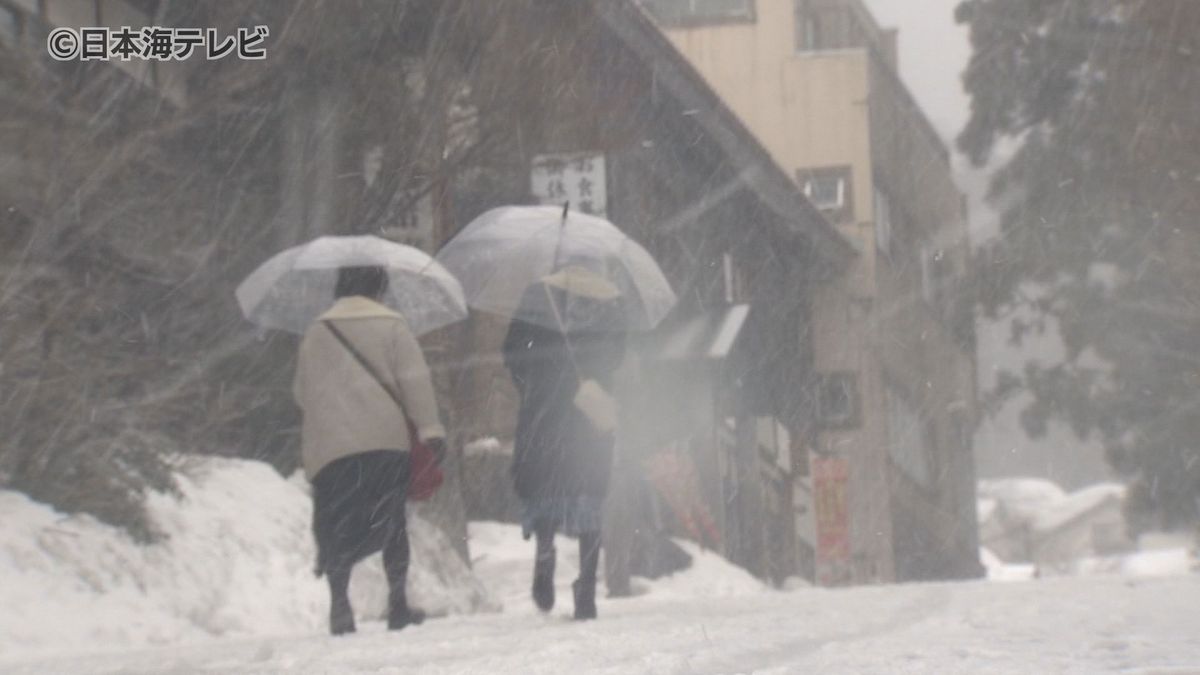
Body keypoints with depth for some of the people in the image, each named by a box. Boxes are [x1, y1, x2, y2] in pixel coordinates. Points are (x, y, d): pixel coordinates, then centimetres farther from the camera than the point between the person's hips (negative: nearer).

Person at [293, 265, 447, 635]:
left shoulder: (316, 333, 14)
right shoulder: (391, 327, 4)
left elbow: (301, 391, 20)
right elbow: (415, 379, -5)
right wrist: (430, 428, -7)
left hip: (328, 447, 1)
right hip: (386, 439, -1)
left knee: (336, 526, -2)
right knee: (392, 523, 9)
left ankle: (339, 601, -19)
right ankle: (397, 603, 8)